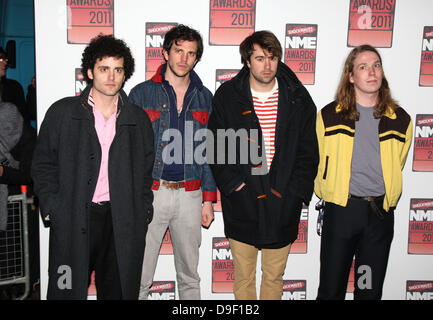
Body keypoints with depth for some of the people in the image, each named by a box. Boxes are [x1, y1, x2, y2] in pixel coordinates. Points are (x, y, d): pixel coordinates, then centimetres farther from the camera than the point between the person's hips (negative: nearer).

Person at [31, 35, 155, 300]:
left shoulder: (139, 119, 9)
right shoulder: (62, 112, 4)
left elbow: (146, 171, 13)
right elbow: (43, 165, 5)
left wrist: (143, 213, 5)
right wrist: (53, 210, -5)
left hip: (124, 223, 2)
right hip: (72, 222, -1)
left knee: (119, 292, 9)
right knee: (68, 291, 5)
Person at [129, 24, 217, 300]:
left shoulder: (205, 98, 10)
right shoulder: (142, 94, 2)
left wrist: (209, 198, 6)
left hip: (190, 195, 2)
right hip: (150, 192, -2)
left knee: (189, 275, 13)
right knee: (140, 276, 1)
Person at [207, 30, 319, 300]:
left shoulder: (298, 98, 3)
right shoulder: (227, 96, 1)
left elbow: (309, 151, 4)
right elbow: (215, 147, 0)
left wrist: (297, 192, -5)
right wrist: (234, 184, -10)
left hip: (283, 204, 1)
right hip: (242, 205, -1)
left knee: (274, 277, 15)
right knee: (243, 278, 11)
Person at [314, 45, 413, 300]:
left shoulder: (400, 120, 5)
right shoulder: (329, 116, 0)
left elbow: (396, 168, 15)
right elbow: (317, 164, 8)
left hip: (380, 214, 2)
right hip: (340, 210, -1)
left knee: (371, 290, 11)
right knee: (331, 289, 6)